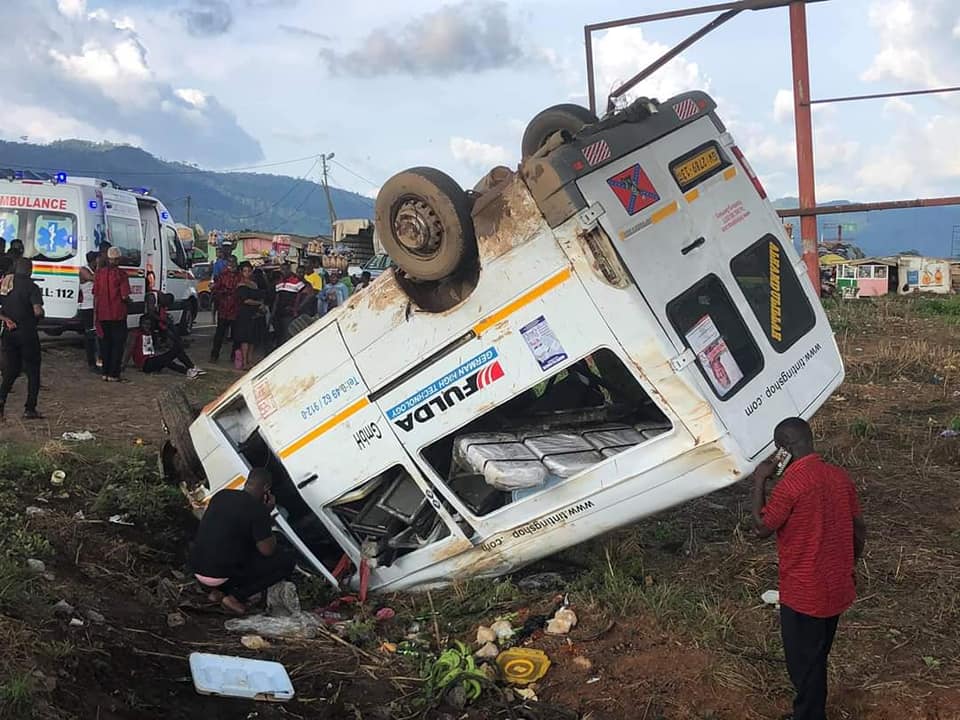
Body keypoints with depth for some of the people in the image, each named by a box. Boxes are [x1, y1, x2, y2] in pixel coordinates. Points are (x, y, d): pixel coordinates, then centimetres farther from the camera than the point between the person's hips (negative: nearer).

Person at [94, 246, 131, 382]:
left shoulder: (99, 273, 2)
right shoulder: (121, 274, -10)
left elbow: (96, 295, 4)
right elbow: (124, 296, -14)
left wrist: (95, 313, 12)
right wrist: (128, 300, 8)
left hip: (102, 314, 4)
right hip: (118, 315, -4)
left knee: (105, 344, 13)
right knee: (117, 344, 3)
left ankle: (105, 373, 15)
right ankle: (113, 374, 1)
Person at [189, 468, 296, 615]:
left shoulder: (221, 495, 7)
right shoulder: (258, 509, -15)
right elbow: (267, 550, -10)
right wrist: (267, 514, 1)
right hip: (220, 574, -7)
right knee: (286, 562, 2)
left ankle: (218, 591, 17)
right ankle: (236, 597, 0)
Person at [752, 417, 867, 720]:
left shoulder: (791, 482, -24)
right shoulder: (839, 476, -1)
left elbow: (763, 528, -13)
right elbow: (859, 529, 8)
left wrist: (759, 482, -7)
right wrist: (847, 568, 21)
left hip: (804, 593, -8)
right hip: (836, 587, 8)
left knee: (803, 664, 9)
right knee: (816, 658, 25)